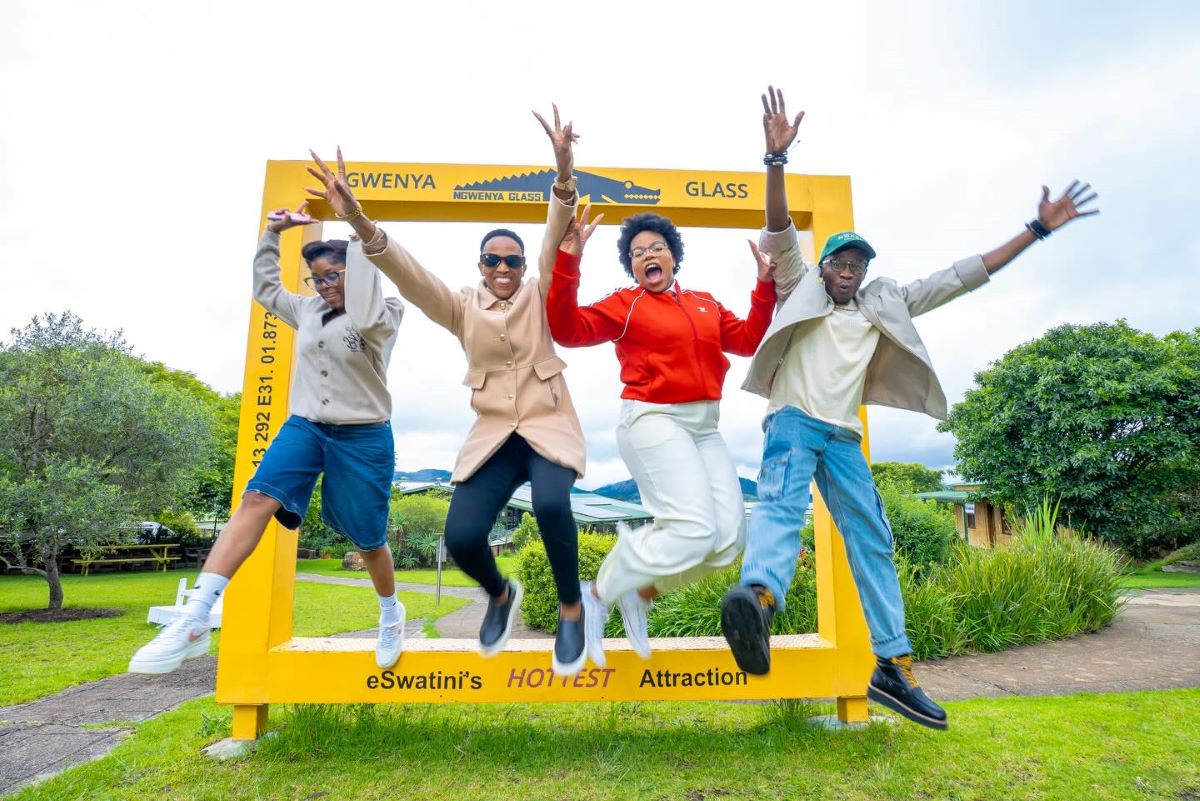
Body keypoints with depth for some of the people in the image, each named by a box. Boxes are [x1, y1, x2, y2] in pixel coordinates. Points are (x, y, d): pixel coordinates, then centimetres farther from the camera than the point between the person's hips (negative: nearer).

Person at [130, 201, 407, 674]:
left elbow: (364, 319, -31)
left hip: (362, 437, -4)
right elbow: (265, 288, 26)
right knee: (257, 499, -21)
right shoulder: (308, 310, 12)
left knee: (367, 539, 5)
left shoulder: (385, 317, -7)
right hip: (304, 426, 5)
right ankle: (194, 622, -26)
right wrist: (272, 234, 15)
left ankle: (391, 615, 34)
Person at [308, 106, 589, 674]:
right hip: (491, 436, 2)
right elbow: (406, 273, -7)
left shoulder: (540, 297, 5)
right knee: (461, 537, -16)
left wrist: (563, 166, -26)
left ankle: (570, 609, -6)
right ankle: (500, 595, 20)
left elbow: (556, 237, -10)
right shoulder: (462, 308, 8)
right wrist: (356, 219, -24)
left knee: (550, 504, -33)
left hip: (549, 427, -2)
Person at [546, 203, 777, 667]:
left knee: (728, 537, -1)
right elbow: (568, 330, -11)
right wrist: (567, 260, -19)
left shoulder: (706, 304, 16)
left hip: (704, 428, 7)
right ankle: (598, 595, 0)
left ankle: (640, 591, 15)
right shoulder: (625, 304, 1)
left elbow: (748, 340, 12)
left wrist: (765, 286, 6)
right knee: (693, 530, -17)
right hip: (654, 421, -7)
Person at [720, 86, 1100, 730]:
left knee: (872, 543, 2)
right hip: (793, 419, -5)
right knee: (781, 505, -32)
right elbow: (778, 234, -4)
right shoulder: (801, 289, 10)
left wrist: (1038, 229, 19)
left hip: (844, 436, 5)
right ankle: (758, 596, -59)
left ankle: (893, 666, 9)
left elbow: (961, 277, 20)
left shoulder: (884, 304, 20)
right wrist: (777, 157, -16)